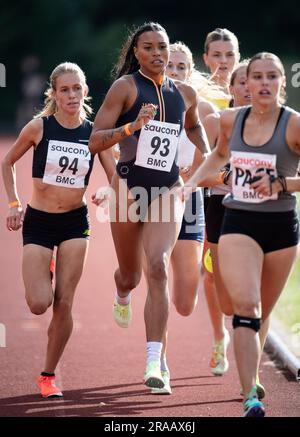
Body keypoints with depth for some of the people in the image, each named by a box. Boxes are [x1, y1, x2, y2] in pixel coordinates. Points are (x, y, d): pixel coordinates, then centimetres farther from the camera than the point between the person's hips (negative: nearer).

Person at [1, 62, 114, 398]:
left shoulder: (95, 133, -3)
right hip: (38, 221, -1)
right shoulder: (39, 127, -6)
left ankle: (48, 375, 11)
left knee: (64, 303, -4)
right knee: (39, 304, -11)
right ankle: (42, 276, 28)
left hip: (75, 222, 1)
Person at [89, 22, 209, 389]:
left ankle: (154, 363, -23)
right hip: (129, 186, -1)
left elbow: (194, 126, 31)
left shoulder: (185, 94, 7)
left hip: (168, 190, 1)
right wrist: (133, 126, -25)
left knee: (158, 268, -19)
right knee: (130, 274, 14)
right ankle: (122, 297, 56)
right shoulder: (126, 86, -6)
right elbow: (95, 142, -11)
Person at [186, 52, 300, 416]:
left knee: (261, 314, 13)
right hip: (238, 223, 1)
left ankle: (250, 376, 38)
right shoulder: (230, 119, 1)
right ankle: (250, 398, -22)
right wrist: (192, 182, 13)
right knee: (245, 306, -17)